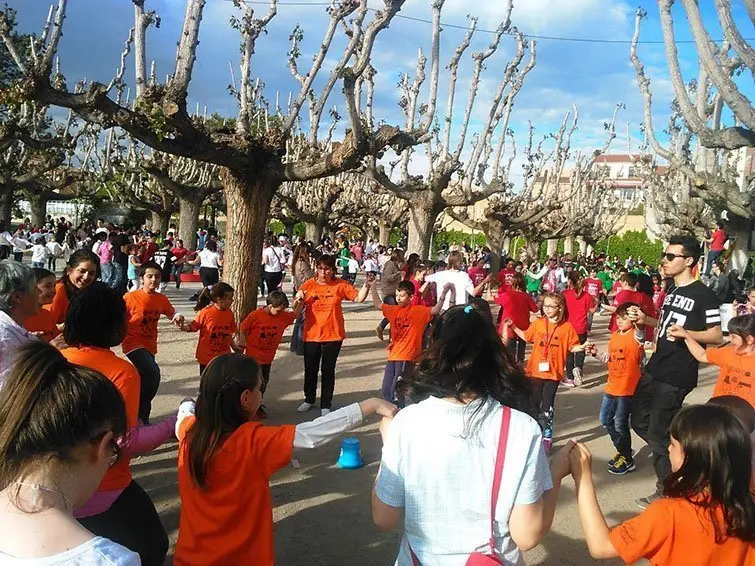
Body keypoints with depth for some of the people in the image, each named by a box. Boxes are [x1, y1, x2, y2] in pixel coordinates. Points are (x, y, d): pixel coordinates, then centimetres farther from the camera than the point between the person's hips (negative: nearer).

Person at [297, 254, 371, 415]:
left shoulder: (340, 285, -4)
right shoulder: (309, 285, -4)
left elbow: (359, 298, -5)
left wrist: (366, 286, -20)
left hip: (333, 335, -1)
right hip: (311, 334, 1)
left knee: (328, 371, 8)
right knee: (310, 370, 14)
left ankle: (325, 405, 22)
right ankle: (309, 400, 36)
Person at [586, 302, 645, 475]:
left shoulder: (636, 336, -14)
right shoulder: (614, 336, 8)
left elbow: (641, 332, -40)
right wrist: (596, 353, 3)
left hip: (627, 388, -8)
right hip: (612, 386, 8)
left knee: (620, 424, 0)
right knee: (605, 420, 18)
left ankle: (628, 460, 19)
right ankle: (622, 450, 37)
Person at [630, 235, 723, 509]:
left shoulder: (703, 295, -14)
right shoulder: (673, 290, 12)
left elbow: (717, 336, -14)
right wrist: (647, 320, 9)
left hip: (677, 377, -9)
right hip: (655, 369, 9)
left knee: (658, 434, -2)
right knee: (639, 421, 14)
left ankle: (666, 491, 16)